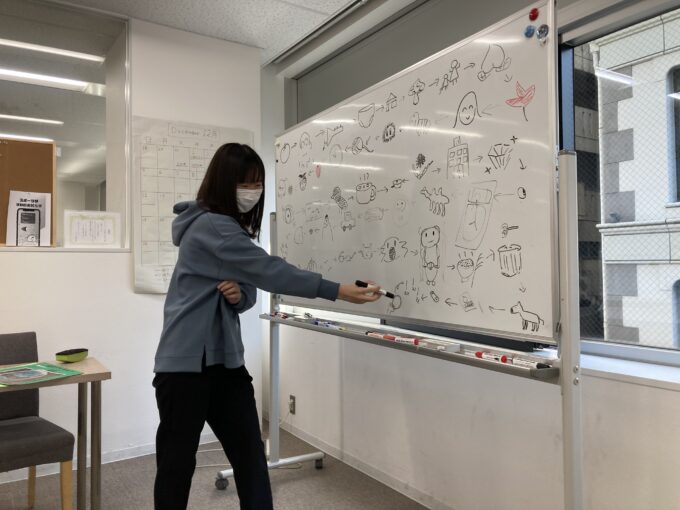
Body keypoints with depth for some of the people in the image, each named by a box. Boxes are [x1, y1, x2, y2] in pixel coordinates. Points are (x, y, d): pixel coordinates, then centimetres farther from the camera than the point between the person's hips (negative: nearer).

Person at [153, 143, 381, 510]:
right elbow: (269, 271, -25)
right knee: (177, 462, 9)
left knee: (251, 457, 6)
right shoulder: (210, 226, -17)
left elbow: (250, 289, 12)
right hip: (185, 363, -8)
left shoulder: (234, 229, 12)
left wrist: (239, 295, -13)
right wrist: (340, 291, -25)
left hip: (225, 359, 8)